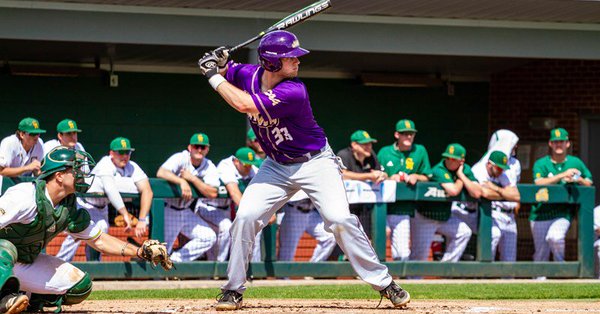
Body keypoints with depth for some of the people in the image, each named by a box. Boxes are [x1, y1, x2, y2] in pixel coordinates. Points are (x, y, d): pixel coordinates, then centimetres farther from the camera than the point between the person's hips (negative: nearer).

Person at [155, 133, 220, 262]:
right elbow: (161, 172, -35)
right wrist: (182, 181, -46)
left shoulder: (209, 167, -2)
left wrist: (192, 178, -24)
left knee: (209, 237, 0)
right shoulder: (180, 158, -16)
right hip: (168, 210, -6)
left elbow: (212, 193, -17)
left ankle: (174, 260, 5)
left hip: (186, 212, 6)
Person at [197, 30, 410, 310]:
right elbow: (224, 72, 11)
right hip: (277, 166, 5)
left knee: (340, 219, -18)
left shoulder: (294, 92, -29)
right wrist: (219, 64, -14)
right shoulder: (249, 74, -10)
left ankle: (383, 282, -7)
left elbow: (244, 104, -32)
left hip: (315, 162, -5)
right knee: (245, 218, -10)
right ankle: (233, 290, 4)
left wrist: (214, 77, -21)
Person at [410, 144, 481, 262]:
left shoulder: (465, 170, -2)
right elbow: (453, 191, -35)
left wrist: (461, 175, -16)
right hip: (424, 218, -7)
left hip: (444, 217, 7)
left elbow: (477, 193, -13)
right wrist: (460, 181, -14)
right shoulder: (438, 170, -21)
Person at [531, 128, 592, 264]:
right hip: (541, 214, 1)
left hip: (563, 214, -1)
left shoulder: (576, 163, 5)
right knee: (541, 254, 7)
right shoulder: (541, 164, -3)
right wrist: (563, 175, -29)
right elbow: (539, 183, -22)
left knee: (555, 237, -30)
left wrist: (578, 180, -9)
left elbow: (588, 184, 14)